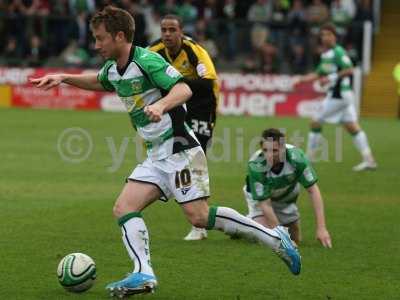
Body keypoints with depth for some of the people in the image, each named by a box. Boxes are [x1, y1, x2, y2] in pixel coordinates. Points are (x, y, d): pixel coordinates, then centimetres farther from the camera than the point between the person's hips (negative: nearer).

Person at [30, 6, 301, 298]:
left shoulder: (147, 60, -16)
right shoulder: (113, 68, 12)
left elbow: (184, 89, -27)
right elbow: (98, 82, 37)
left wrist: (160, 105, -45)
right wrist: (63, 78, 27)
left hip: (179, 149, -9)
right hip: (156, 156, 9)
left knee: (199, 216, -16)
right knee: (124, 209, -4)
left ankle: (275, 238, -5)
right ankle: (143, 274, -13)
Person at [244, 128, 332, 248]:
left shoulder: (296, 157, -36)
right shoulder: (255, 165, -40)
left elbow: (313, 190, -30)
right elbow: (264, 203, -35)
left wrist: (321, 228, -37)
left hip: (287, 196, 3)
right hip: (259, 196, -3)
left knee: (296, 240, 10)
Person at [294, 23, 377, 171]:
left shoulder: (338, 52, -12)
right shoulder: (325, 55, 17)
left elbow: (349, 70, -19)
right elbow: (318, 74, 24)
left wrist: (331, 78, -21)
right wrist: (301, 79, 14)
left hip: (339, 94, -9)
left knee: (316, 123, -2)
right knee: (351, 125, 5)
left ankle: (309, 157, 7)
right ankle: (369, 159, 0)